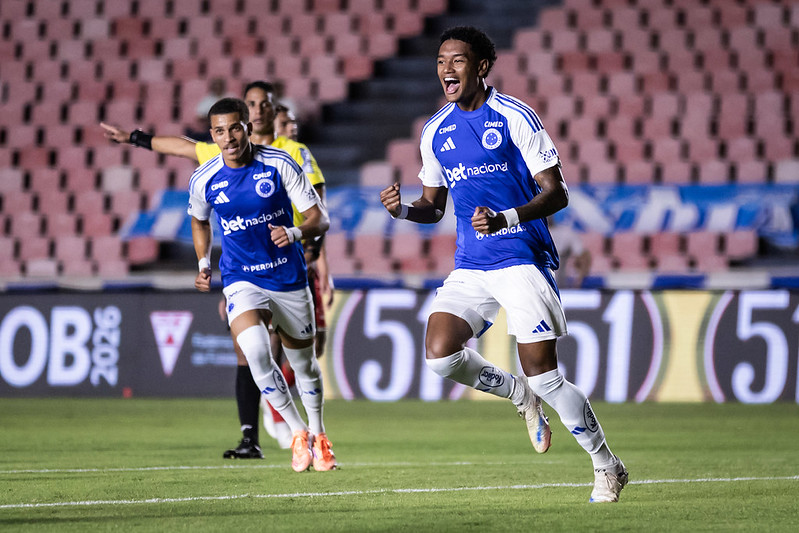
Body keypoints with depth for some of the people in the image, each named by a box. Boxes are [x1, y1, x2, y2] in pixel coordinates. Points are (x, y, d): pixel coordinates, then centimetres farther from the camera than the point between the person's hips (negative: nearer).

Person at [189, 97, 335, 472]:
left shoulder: (280, 165, -12)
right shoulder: (204, 180, -7)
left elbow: (320, 219, -10)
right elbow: (199, 220, 17)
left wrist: (295, 233, -30)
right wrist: (203, 264, 5)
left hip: (289, 277, 0)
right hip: (242, 281, 0)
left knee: (304, 363, 13)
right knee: (256, 351, -26)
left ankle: (318, 435, 38)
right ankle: (298, 433, -10)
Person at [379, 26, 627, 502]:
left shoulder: (514, 117, -8)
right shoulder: (435, 131, 10)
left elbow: (556, 194, -9)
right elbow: (434, 206, 21)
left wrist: (506, 219, -25)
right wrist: (403, 209, -2)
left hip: (523, 259, -6)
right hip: (470, 266, 6)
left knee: (543, 376, -11)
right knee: (440, 354, -16)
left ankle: (607, 468, 8)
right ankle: (522, 397, 13)